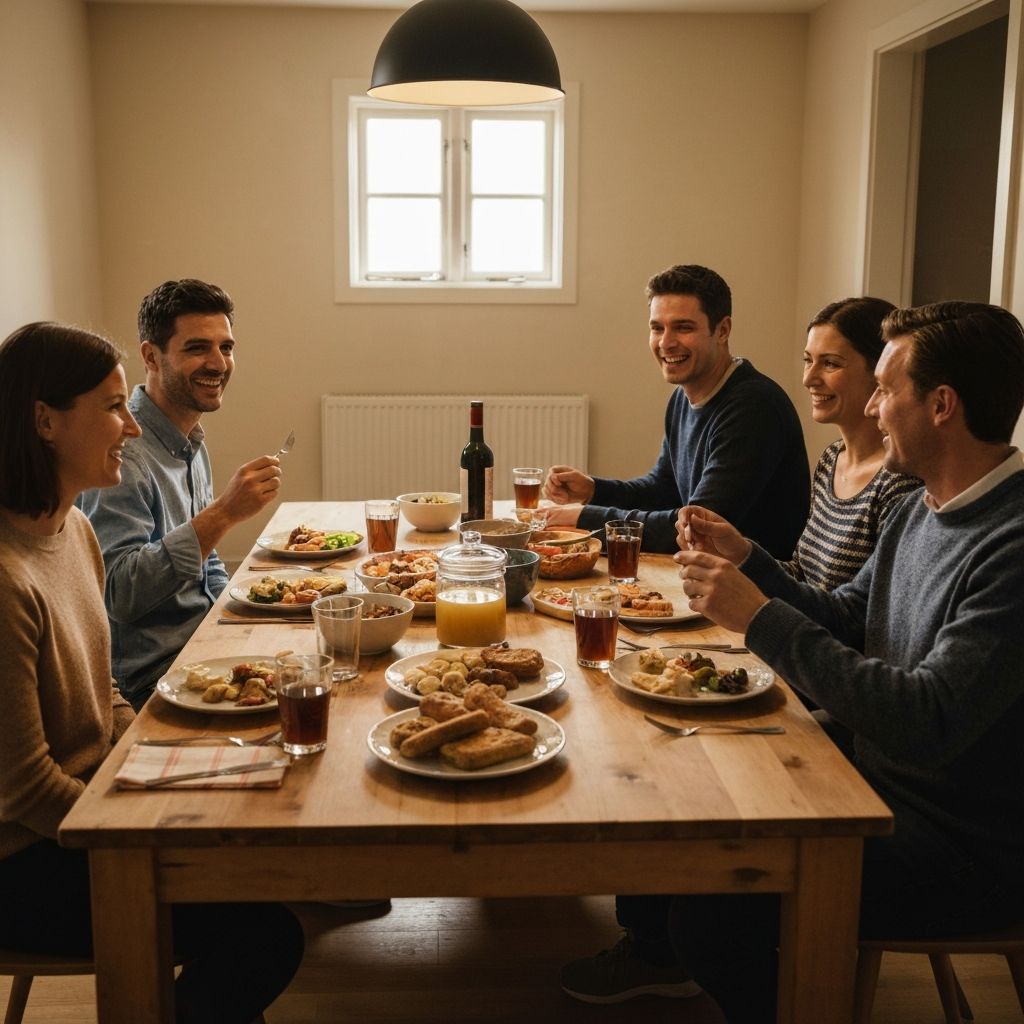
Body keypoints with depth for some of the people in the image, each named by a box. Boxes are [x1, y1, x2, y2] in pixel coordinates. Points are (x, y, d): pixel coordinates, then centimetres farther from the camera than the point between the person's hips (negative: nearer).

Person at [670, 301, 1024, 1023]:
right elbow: (845, 624, 15)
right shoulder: (922, 510, 5)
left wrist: (760, 617, -27)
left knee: (714, 906, -21)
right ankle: (657, 952, 30)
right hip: (882, 790, 9)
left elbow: (926, 725, -31)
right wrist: (746, 558, 1)